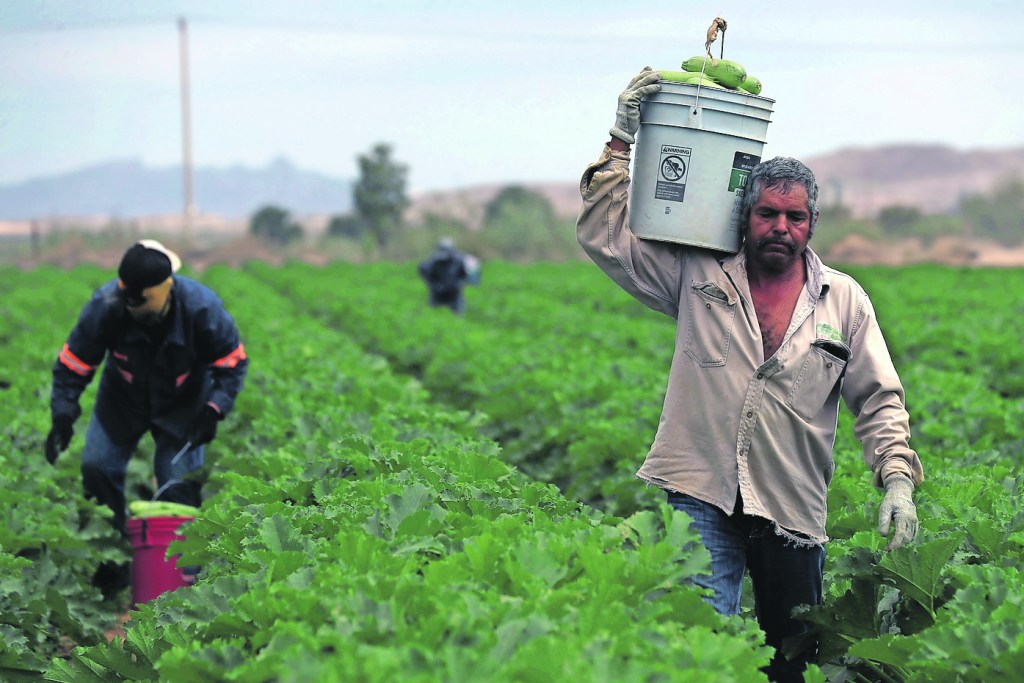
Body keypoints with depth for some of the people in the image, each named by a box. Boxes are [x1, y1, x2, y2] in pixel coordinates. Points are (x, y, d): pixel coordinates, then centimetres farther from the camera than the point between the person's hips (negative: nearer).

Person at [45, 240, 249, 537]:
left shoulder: (202, 308, -30)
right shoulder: (105, 306, -30)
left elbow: (232, 363, -15)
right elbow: (73, 364, -18)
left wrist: (213, 410, -27)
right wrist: (63, 416, -27)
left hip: (182, 406, -1)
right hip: (121, 401, 2)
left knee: (180, 484, -8)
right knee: (96, 466, -3)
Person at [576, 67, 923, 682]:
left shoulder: (844, 299, 7)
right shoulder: (700, 274, 5)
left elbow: (879, 399, 9)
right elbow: (603, 237, 2)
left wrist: (898, 478, -5)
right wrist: (622, 143, -4)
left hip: (793, 515, 2)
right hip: (700, 497, -2)